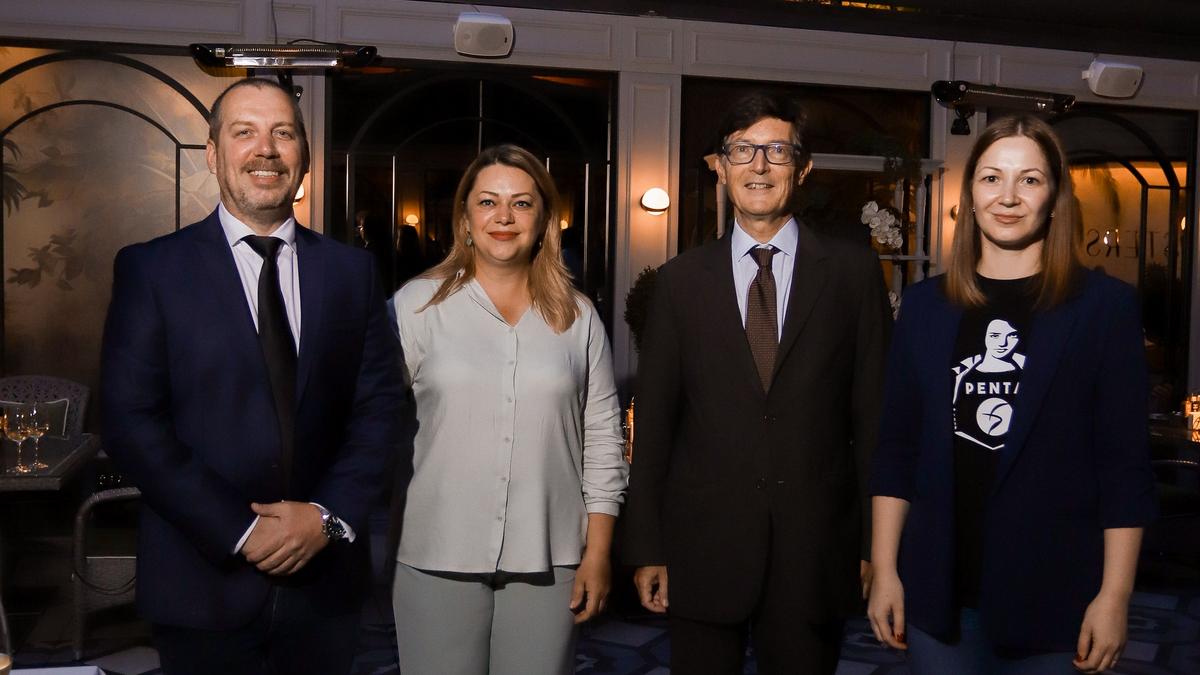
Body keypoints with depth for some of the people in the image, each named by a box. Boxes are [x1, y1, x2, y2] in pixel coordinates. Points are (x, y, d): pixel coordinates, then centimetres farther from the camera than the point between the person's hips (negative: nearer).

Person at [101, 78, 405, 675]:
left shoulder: (352, 270, 5)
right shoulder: (150, 269, -3)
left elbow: (379, 405, 3)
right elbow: (131, 422, -9)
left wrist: (330, 515, -10)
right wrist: (240, 531, -14)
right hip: (202, 582, -2)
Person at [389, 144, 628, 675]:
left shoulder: (577, 317, 5)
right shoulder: (416, 304, 0)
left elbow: (602, 440, 6)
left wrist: (598, 554, 3)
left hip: (548, 561, 1)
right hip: (437, 557, -1)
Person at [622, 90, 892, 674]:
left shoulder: (852, 270, 2)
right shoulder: (681, 280, 4)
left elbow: (874, 409, 2)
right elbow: (653, 421, 4)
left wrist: (876, 541, 0)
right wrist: (645, 548, 2)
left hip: (816, 550, 0)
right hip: (702, 548, 1)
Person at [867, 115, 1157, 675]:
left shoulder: (1106, 306, -2)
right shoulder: (925, 305, 5)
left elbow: (1125, 463, -4)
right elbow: (896, 449, 6)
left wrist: (1114, 596, -8)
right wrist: (884, 570, 2)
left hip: (1052, 595, -2)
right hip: (937, 589, 2)